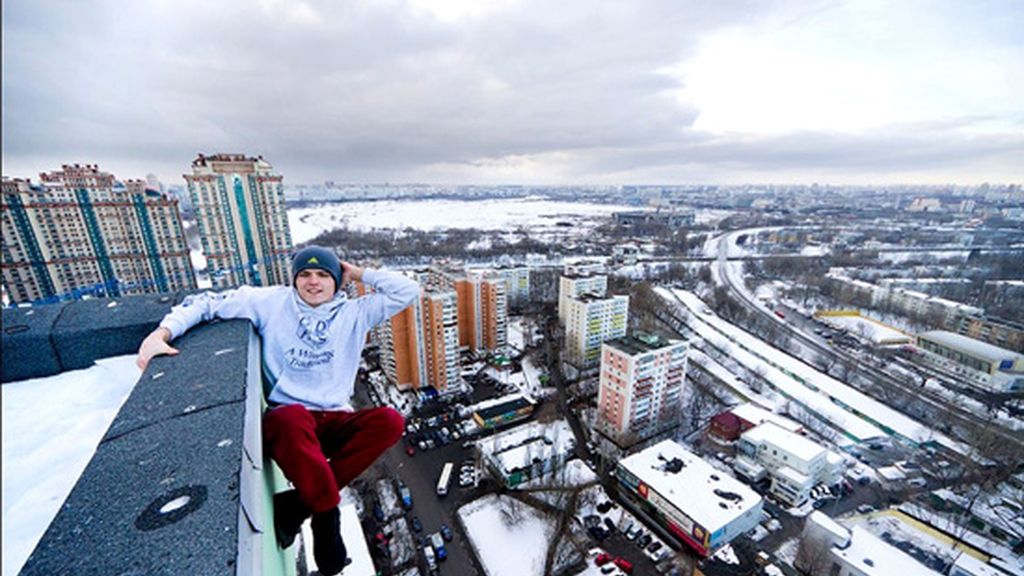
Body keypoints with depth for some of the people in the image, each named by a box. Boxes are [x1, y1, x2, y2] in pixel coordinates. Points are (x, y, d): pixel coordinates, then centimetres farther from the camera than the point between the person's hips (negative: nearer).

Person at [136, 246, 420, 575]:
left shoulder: (354, 312, 5)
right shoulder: (272, 302, 4)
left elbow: (408, 291, -1)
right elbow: (208, 302, 6)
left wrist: (358, 274, 2)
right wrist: (163, 332, -11)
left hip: (336, 421, 2)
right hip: (285, 419, -2)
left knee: (390, 421, -27)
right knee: (293, 416, -39)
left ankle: (299, 501, -18)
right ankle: (326, 514, -22)